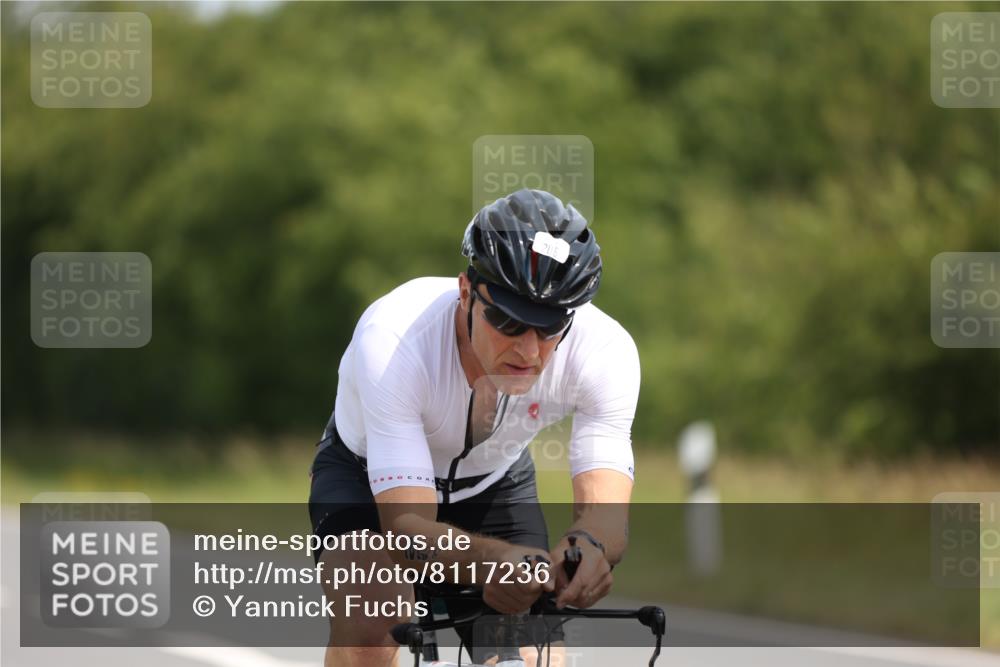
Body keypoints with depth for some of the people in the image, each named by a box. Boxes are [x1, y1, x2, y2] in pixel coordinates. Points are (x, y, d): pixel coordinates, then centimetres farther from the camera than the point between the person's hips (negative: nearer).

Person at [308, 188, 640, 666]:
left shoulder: (604, 351, -31)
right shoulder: (394, 341, -40)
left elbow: (606, 508, -38)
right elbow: (407, 524, -44)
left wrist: (591, 547, -64)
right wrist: (493, 560, -66)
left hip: (494, 483, 3)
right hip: (369, 476, -3)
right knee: (370, 625, -33)